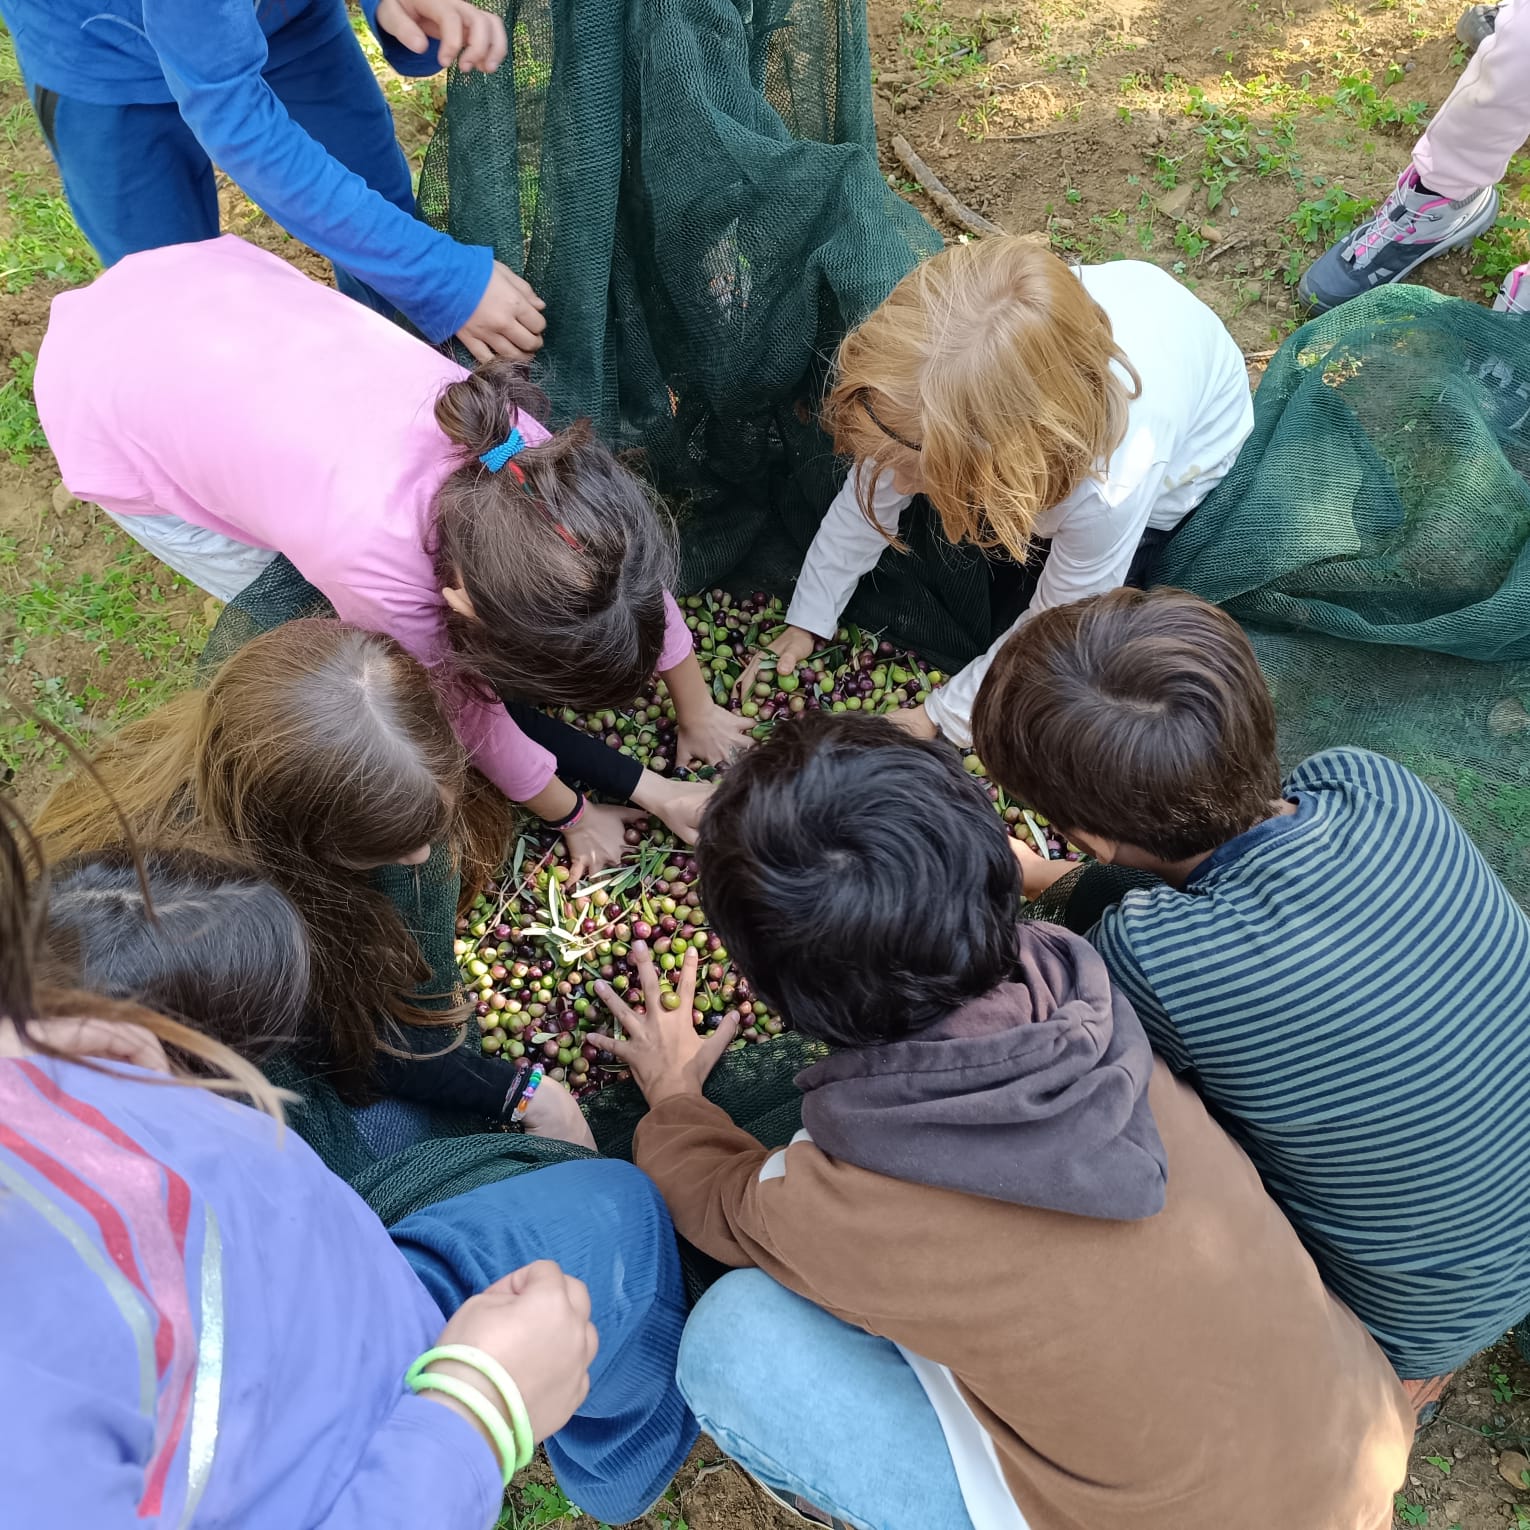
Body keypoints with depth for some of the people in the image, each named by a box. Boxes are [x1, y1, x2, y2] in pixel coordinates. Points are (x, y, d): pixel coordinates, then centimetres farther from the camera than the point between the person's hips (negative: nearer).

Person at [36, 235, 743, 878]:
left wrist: (697, 712, 4)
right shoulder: (378, 565, -39)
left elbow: (633, 559, -8)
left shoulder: (518, 446, -27)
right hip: (110, 417, -5)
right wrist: (573, 815, -3)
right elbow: (462, 715, -19)